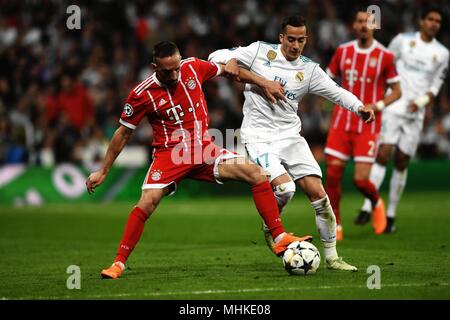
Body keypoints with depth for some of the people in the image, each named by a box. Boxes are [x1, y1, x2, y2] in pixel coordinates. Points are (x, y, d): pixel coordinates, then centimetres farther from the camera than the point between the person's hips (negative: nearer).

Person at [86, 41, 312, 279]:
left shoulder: (193, 67, -4)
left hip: (204, 150, 3)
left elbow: (224, 69, 16)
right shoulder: (142, 95, -12)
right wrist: (103, 172, 2)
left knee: (255, 173, -13)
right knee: (147, 202, -24)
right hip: (169, 155, -3)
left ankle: (280, 238, -7)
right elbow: (123, 133, -1)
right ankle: (118, 263, -10)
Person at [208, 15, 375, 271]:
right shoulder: (260, 51, -2)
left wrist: (360, 108, -15)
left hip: (290, 135, 3)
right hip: (259, 137, -3)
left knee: (317, 192, -7)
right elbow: (216, 56, 1)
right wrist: (229, 61, -22)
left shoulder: (309, 70, 4)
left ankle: (331, 257, 6)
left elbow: (337, 92, 4)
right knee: (285, 187, -25)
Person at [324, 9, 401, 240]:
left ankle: (377, 203, 26)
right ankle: (335, 227, 11)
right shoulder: (343, 51, 5)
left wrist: (378, 105, -14)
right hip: (341, 123, 3)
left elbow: (396, 91, 3)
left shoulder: (385, 56, -4)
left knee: (361, 180, -8)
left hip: (368, 127, -3)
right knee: (332, 175, -4)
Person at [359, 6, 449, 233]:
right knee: (383, 155, -15)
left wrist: (421, 103, -10)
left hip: (415, 115, 2)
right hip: (393, 109, -2)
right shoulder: (403, 40, 4)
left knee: (401, 164, 4)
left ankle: (390, 215, 13)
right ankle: (367, 207, -17)